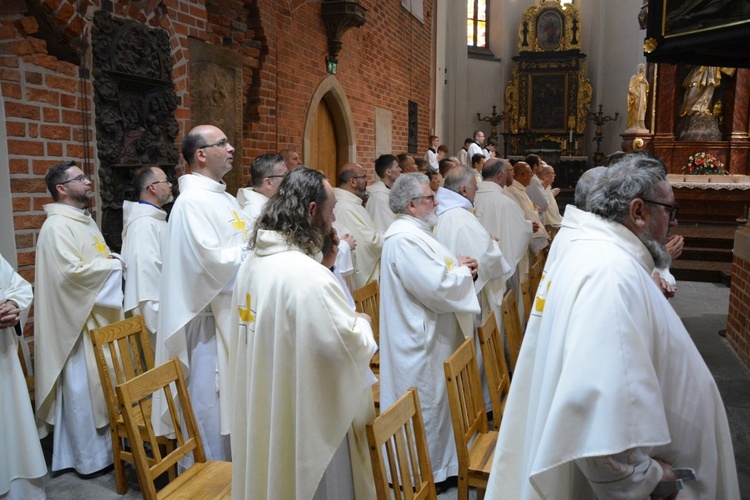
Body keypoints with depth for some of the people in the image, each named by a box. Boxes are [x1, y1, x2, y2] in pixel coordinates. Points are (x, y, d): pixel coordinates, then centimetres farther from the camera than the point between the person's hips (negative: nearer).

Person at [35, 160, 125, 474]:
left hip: (100, 318, 10)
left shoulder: (86, 221, 15)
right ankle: (89, 457, 14)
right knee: (83, 388, 1)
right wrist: (113, 265, -12)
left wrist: (112, 261, 2)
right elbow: (72, 271, -25)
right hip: (79, 320, -9)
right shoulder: (57, 226, -15)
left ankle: (103, 444, 30)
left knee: (101, 385, 16)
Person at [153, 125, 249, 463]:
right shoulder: (192, 201, -16)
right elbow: (213, 260, -24)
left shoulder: (225, 198, 14)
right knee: (209, 399, 3)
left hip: (234, 312, 9)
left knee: (231, 395, 18)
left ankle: (230, 466, 34)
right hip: (209, 318, -9)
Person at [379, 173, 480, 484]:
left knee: (436, 400, 21)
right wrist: (464, 272, -11)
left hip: (432, 336, 11)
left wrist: (457, 266, 2)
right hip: (421, 341, -11)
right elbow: (437, 287, -29)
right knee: (426, 405, 4)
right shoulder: (404, 239, -24)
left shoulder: (415, 233, 12)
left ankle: (435, 462, 38)